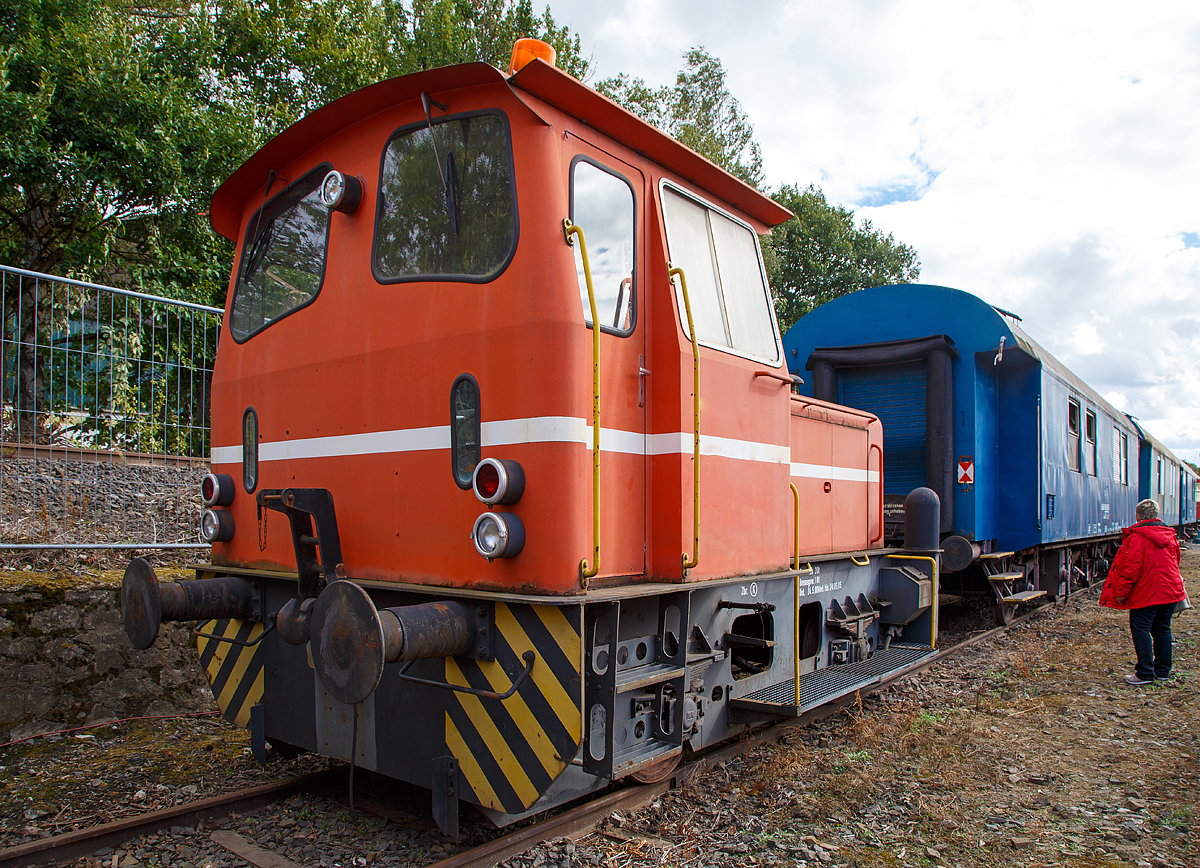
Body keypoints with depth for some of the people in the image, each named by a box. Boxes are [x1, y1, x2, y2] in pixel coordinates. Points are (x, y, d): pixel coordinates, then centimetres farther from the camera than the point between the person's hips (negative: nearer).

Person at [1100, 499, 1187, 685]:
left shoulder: (1137, 537, -14)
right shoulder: (1170, 535, 9)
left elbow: (1132, 567, -18)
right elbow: (1174, 562, 21)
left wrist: (1121, 592, -11)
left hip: (1146, 593, -7)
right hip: (1171, 591, 8)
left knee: (1141, 630, -2)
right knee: (1162, 630, 16)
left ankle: (1145, 673, -4)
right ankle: (1163, 670, 22)